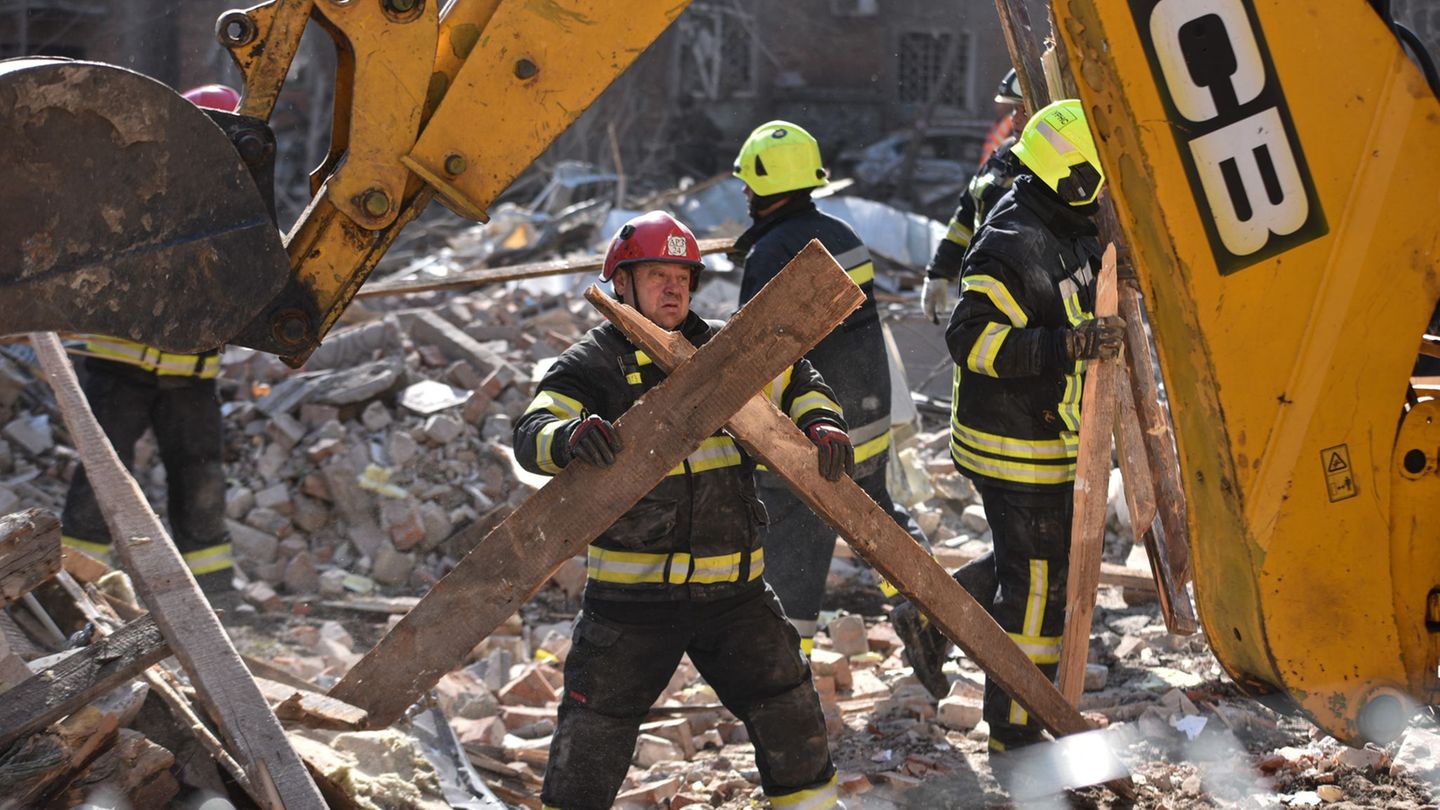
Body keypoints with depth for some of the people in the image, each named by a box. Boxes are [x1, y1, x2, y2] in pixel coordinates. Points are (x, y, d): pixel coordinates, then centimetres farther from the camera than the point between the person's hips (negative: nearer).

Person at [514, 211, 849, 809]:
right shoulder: (592, 364, -4)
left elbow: (797, 381, 24)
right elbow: (532, 435, -18)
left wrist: (820, 422, 3)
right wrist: (571, 436, -40)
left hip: (734, 587, 4)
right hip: (633, 592, -4)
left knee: (790, 715, 10)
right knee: (592, 737, -1)